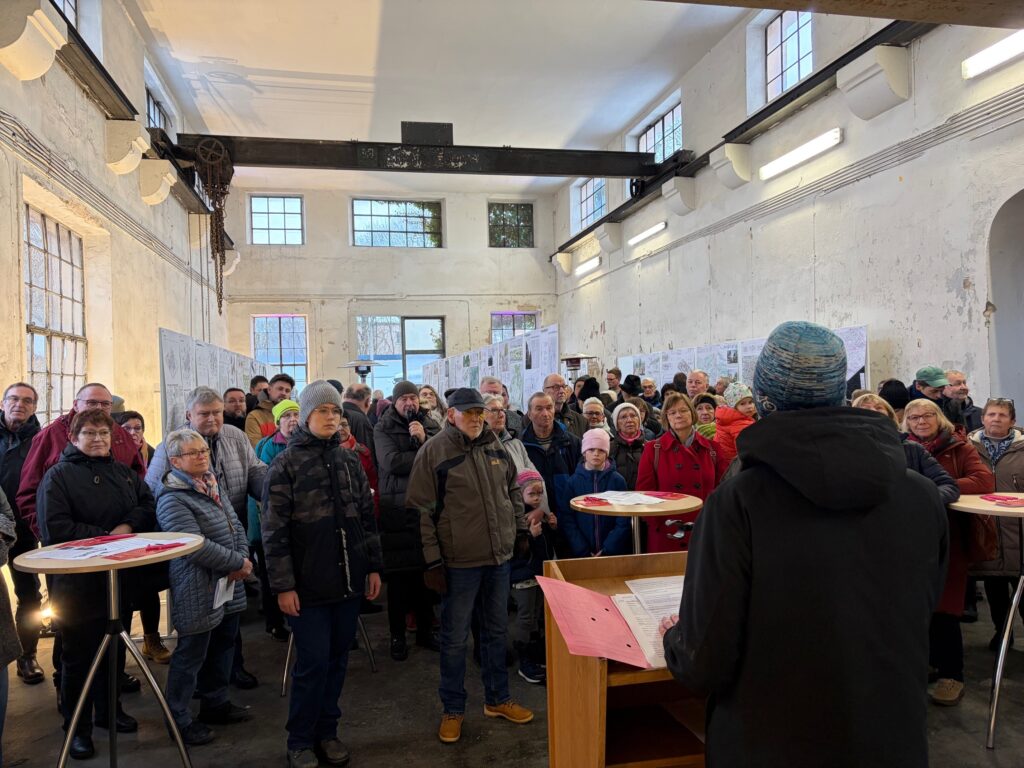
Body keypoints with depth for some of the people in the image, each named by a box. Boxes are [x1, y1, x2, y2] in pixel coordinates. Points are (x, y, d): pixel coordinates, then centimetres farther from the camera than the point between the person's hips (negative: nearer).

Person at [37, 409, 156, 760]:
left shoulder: (123, 472, 9)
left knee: (114, 647, 18)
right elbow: (54, 530, -17)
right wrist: (105, 537, -19)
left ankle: (110, 709, 35)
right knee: (79, 655, 6)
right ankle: (77, 727, 21)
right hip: (76, 583, -5)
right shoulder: (58, 475, -8)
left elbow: (148, 505, 4)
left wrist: (128, 526, -15)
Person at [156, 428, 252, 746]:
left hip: (229, 587, 9)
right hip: (199, 591, -8)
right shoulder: (172, 499, -18)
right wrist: (238, 563, -19)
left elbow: (235, 525, 9)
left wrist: (243, 559, -7)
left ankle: (216, 703, 37)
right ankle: (179, 719, 22)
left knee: (223, 646, 20)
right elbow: (196, 545, -26)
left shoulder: (212, 486, 9)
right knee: (191, 654, 5)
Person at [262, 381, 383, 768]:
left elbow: (367, 516, 11)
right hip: (308, 583, -4)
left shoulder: (349, 459, 7)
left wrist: (373, 567, 9)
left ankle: (327, 731, 29)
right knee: (313, 662, 1)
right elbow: (274, 530, -9)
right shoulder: (286, 463, -6)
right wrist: (283, 585, -11)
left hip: (349, 580, 4)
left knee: (338, 659, 12)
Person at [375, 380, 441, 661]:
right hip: (396, 510, -3)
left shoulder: (430, 426, 11)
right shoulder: (383, 429, 0)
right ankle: (397, 636, 17)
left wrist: (424, 440, -15)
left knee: (426, 572, 10)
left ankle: (425, 630, 25)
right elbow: (392, 462, -16)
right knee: (398, 575, 3)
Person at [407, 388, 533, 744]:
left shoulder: (495, 447, 5)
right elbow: (422, 510, -12)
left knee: (496, 631, 18)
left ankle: (497, 699, 35)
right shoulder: (434, 452, -11)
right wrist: (432, 561, -13)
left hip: (500, 557, 5)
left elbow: (514, 490, 18)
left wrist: (521, 529, 12)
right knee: (455, 638, 8)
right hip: (459, 561, -5)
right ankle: (453, 709, 25)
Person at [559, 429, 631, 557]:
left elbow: (623, 522, -2)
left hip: (614, 553, 0)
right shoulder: (573, 482, 1)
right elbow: (567, 520, -2)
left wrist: (607, 550, -11)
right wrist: (583, 552, -11)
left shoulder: (617, 481, 0)